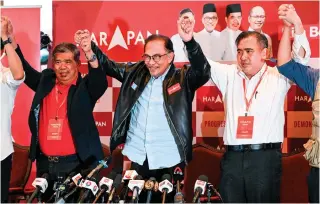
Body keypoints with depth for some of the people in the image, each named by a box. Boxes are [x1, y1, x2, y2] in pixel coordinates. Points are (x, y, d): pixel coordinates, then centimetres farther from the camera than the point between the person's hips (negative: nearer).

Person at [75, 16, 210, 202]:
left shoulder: (183, 78, -6)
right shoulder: (135, 72, 6)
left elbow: (203, 72, -23)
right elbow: (109, 66, 12)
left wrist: (189, 42, -41)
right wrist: (90, 47, -8)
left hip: (170, 163, -3)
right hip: (137, 160, 3)